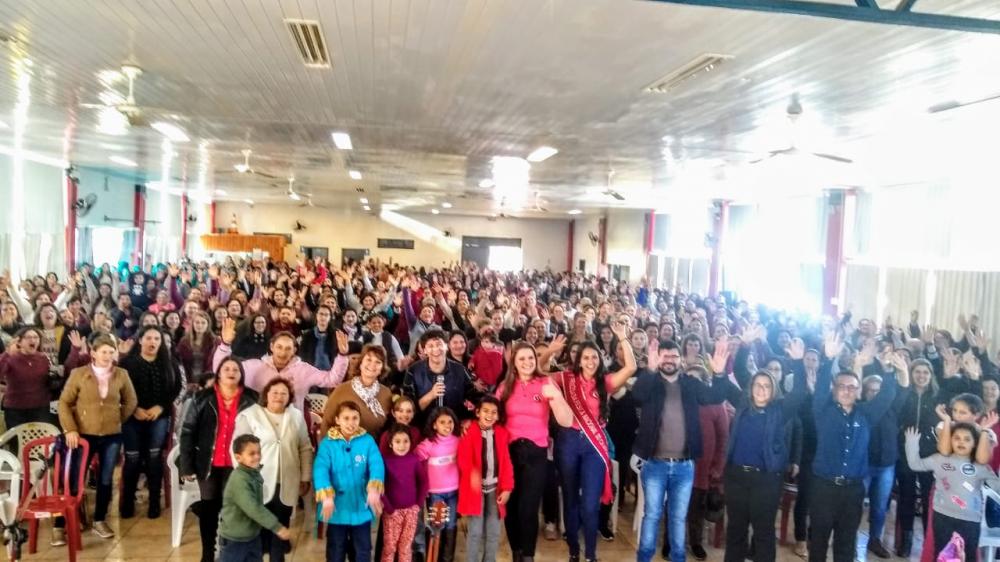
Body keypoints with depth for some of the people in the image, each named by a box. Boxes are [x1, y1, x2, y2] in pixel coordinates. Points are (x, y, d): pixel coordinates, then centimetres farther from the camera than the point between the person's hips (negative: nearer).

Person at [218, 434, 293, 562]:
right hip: (234, 538, -9)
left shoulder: (254, 473, 0)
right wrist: (277, 527, -34)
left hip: (252, 535, 9)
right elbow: (253, 508, -34)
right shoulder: (239, 480, -29)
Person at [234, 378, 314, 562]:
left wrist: (306, 478, 6)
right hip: (258, 484, -3)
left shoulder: (297, 416, 6)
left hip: (287, 485, 3)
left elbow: (305, 449, 9)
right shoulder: (249, 415, -5)